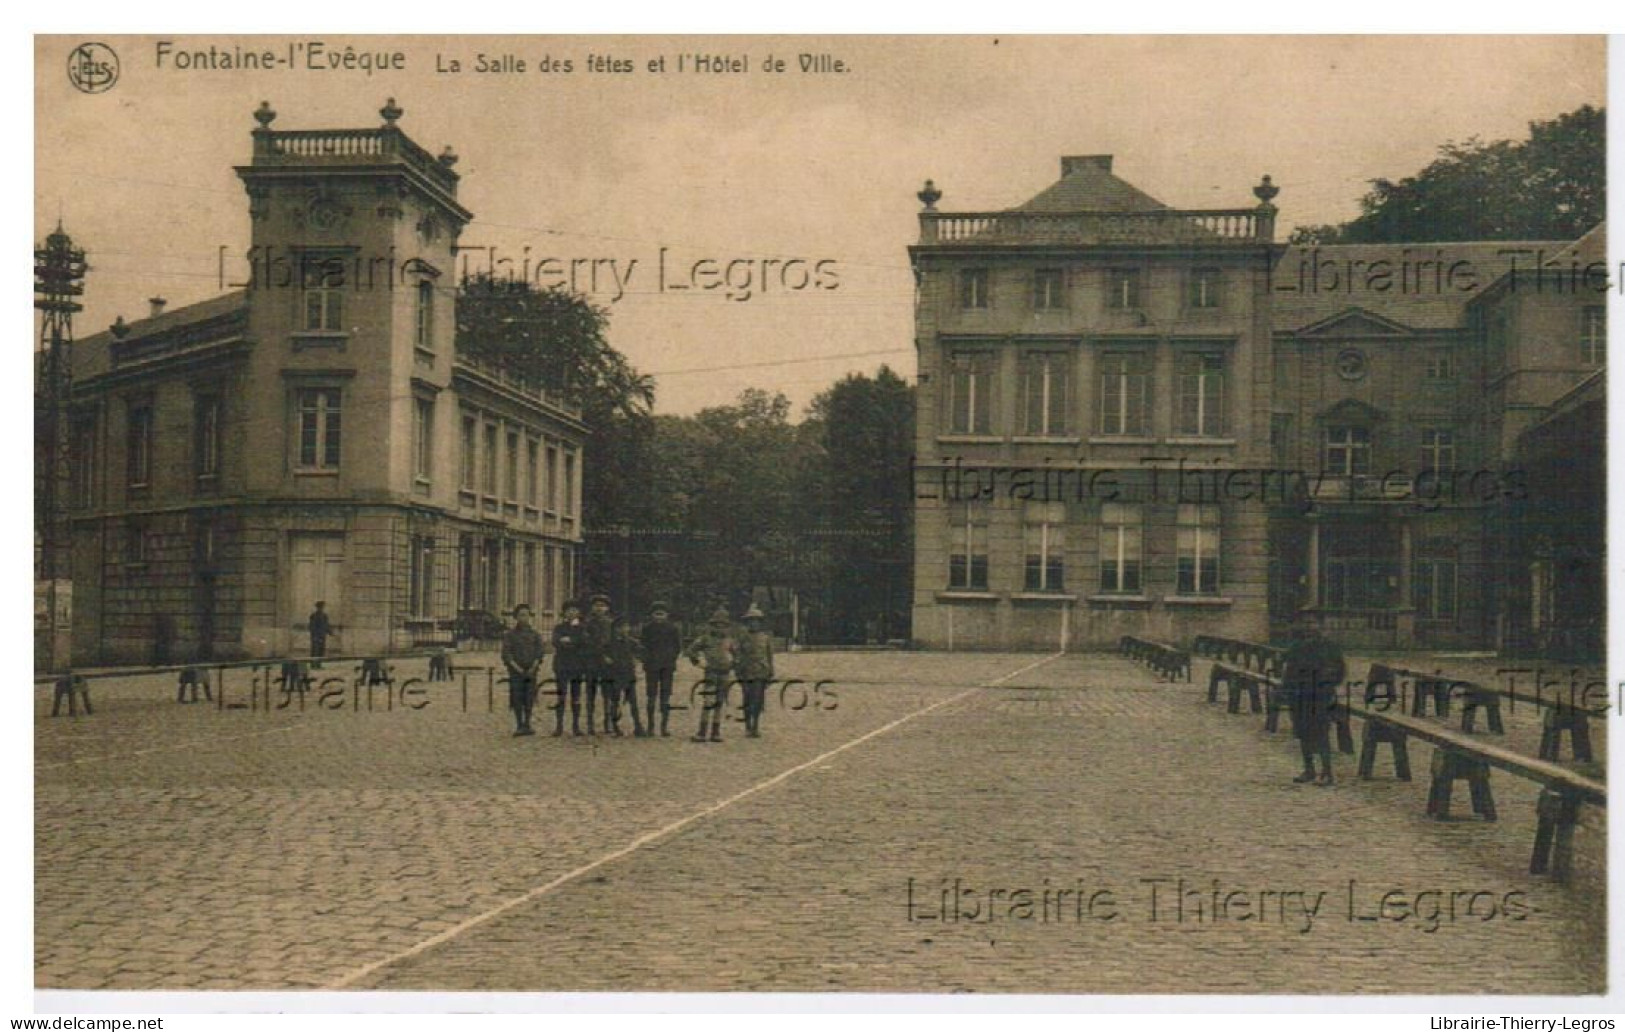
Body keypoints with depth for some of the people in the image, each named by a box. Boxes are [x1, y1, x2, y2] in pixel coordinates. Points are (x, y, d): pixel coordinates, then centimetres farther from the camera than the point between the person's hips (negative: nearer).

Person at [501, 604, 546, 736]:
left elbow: (540, 651, 3)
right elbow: (506, 653, -3)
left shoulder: (534, 634, 9)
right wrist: (517, 668, -13)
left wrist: (533, 667, -10)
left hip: (531, 670, 2)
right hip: (516, 671, -2)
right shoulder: (510, 634, 2)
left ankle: (527, 724, 8)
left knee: (529, 698, 1)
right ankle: (519, 726, -1)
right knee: (517, 698, -5)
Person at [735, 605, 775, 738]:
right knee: (748, 702, 1)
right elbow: (737, 657, 4)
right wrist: (737, 674, -1)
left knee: (758, 701, -2)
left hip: (761, 674, 1)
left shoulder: (766, 637, 6)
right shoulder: (742, 638, 3)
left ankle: (756, 727, 6)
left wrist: (770, 674, 3)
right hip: (747, 674, -1)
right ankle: (748, 728, 8)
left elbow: (770, 657, 8)